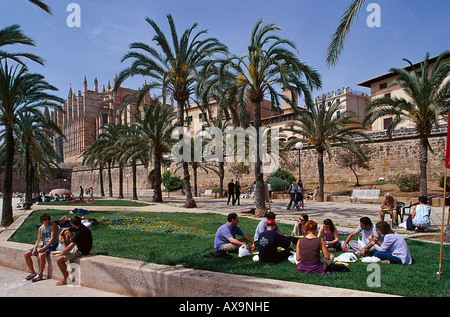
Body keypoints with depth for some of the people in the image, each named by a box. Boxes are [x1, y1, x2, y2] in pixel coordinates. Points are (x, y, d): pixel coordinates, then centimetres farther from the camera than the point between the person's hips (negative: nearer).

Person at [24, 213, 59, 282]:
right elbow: (38, 239, 14)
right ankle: (32, 272, 10)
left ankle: (40, 274, -20)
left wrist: (44, 248, -26)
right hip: (42, 245, 8)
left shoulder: (53, 225, -11)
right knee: (26, 254, 2)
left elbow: (52, 238, -18)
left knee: (41, 255, -34)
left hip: (51, 245, -8)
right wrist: (35, 248, -4)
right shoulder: (41, 228, 12)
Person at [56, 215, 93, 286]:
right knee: (67, 232, 21)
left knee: (59, 259, -18)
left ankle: (65, 280, 0)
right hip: (77, 246, 10)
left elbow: (69, 247, -29)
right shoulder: (79, 227, -5)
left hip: (81, 252, -10)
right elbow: (65, 230, 14)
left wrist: (60, 254, -17)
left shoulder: (80, 233, -32)